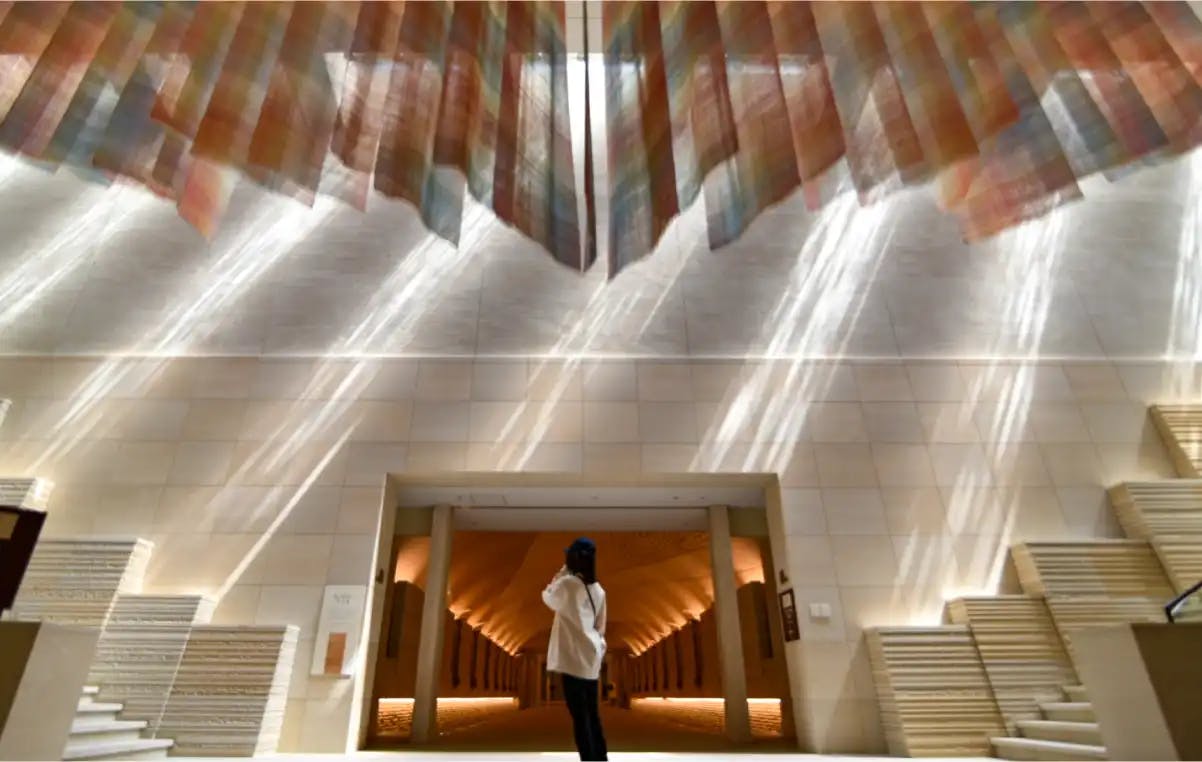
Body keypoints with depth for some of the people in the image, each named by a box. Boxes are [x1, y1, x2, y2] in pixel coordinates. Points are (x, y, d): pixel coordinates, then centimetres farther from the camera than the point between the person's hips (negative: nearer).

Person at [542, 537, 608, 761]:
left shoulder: (567, 583, -12)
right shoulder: (598, 589, 9)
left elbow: (548, 598, 7)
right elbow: (600, 627, 14)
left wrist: (560, 574, 9)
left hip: (573, 659, -7)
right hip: (591, 659, 7)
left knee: (580, 716, -3)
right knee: (592, 714, 15)